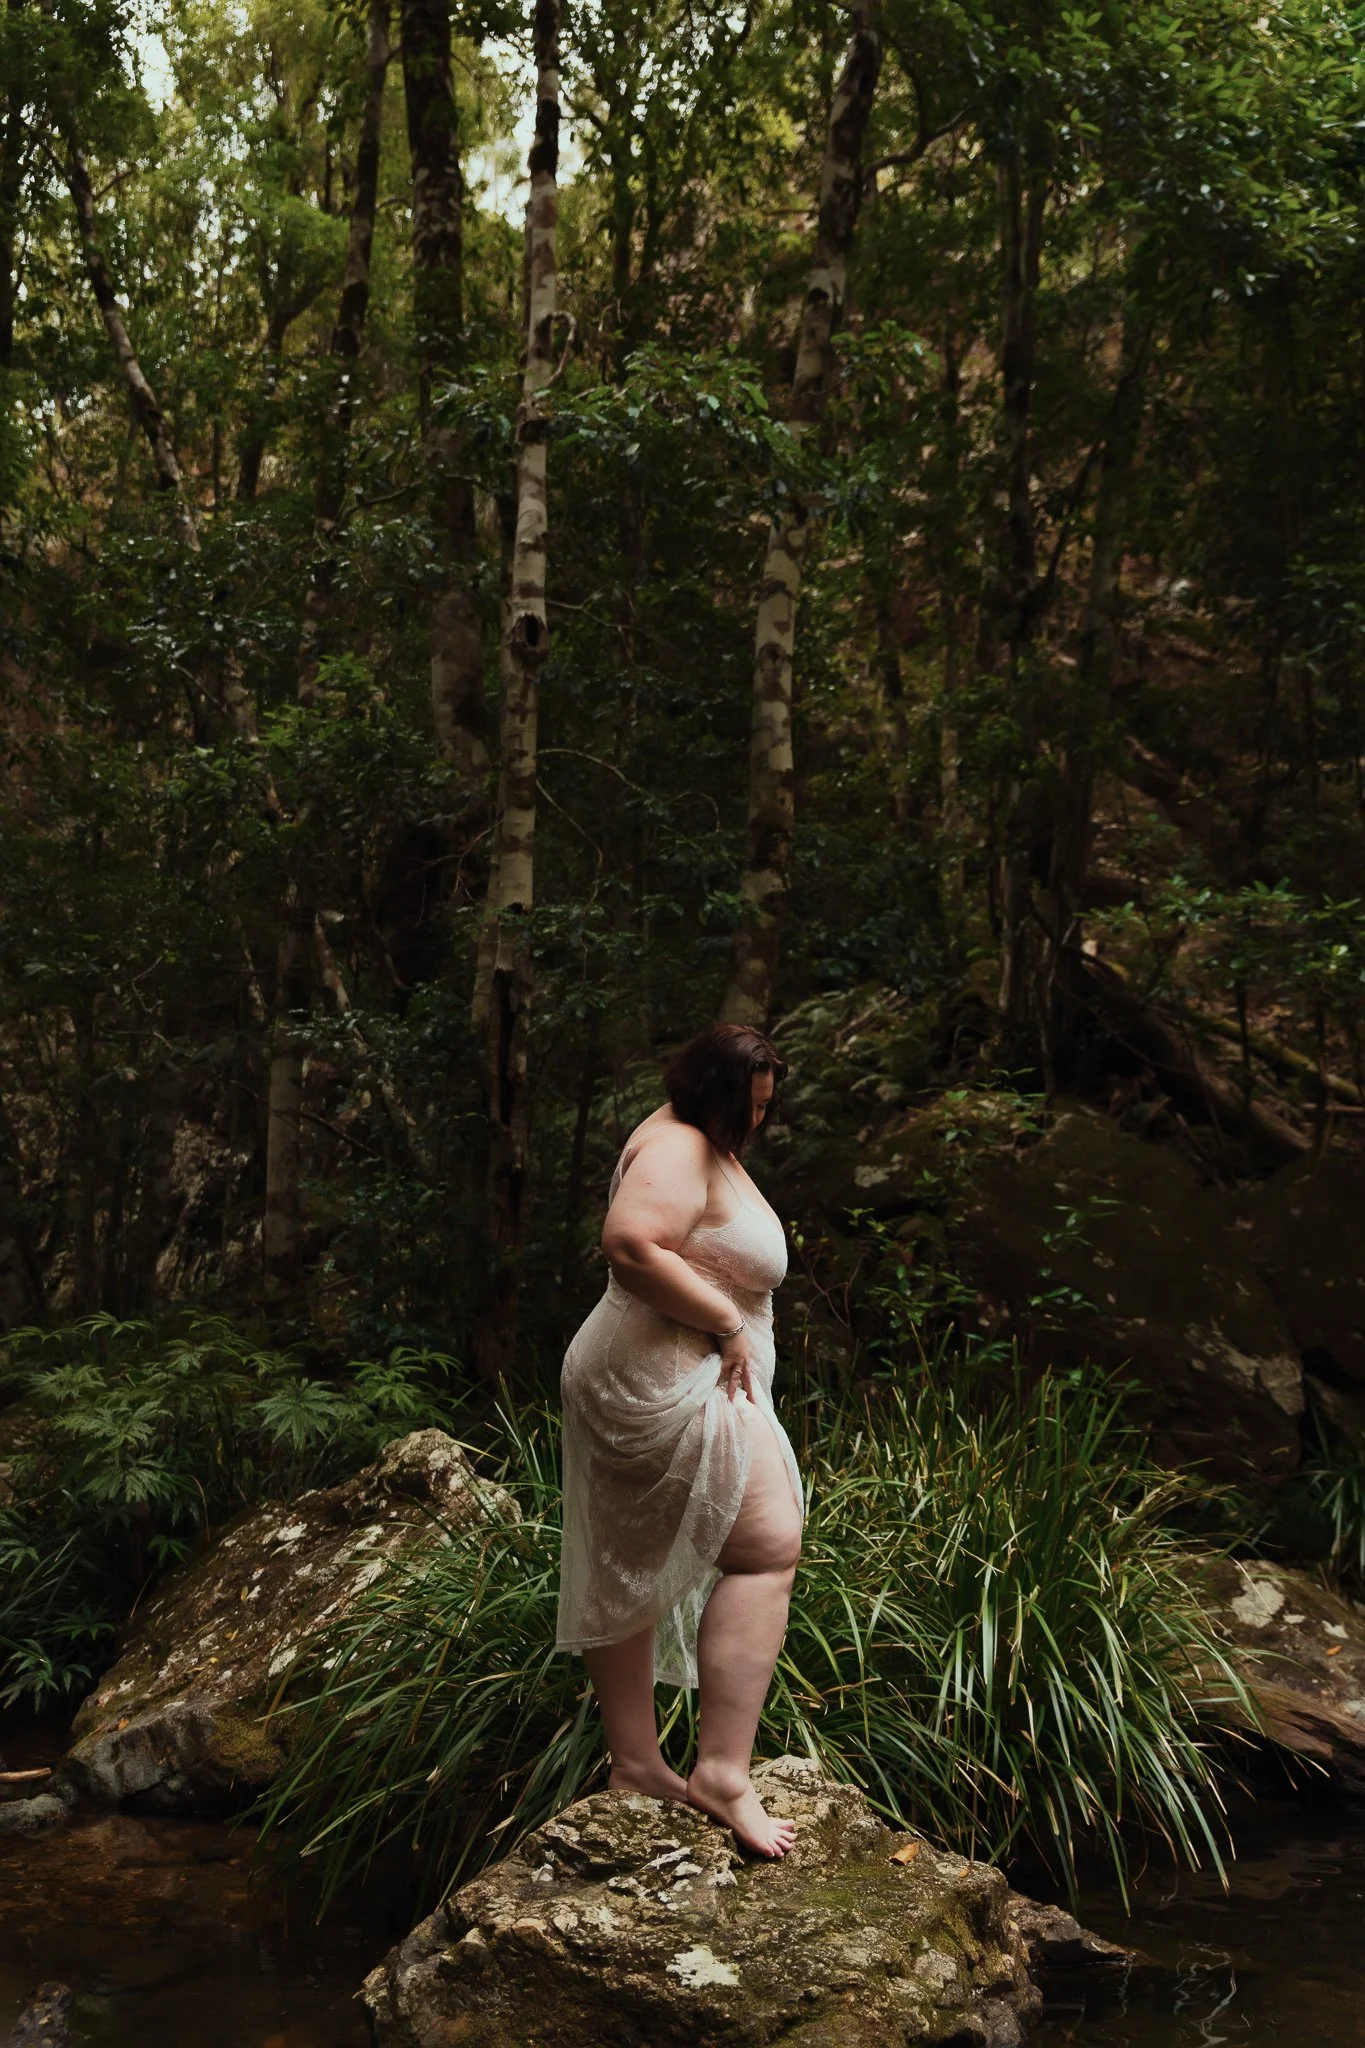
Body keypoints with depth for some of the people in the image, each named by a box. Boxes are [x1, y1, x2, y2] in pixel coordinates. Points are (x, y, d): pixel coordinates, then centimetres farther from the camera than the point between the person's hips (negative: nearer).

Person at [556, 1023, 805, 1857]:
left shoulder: (705, 1147, 17)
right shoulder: (677, 1149, -17)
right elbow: (631, 1244, -34)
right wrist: (727, 1325, -24)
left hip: (632, 1385, 12)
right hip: (668, 1385, -12)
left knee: (629, 1575, 15)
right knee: (769, 1547, -15)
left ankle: (635, 1761, 25)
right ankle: (723, 1771, -16)